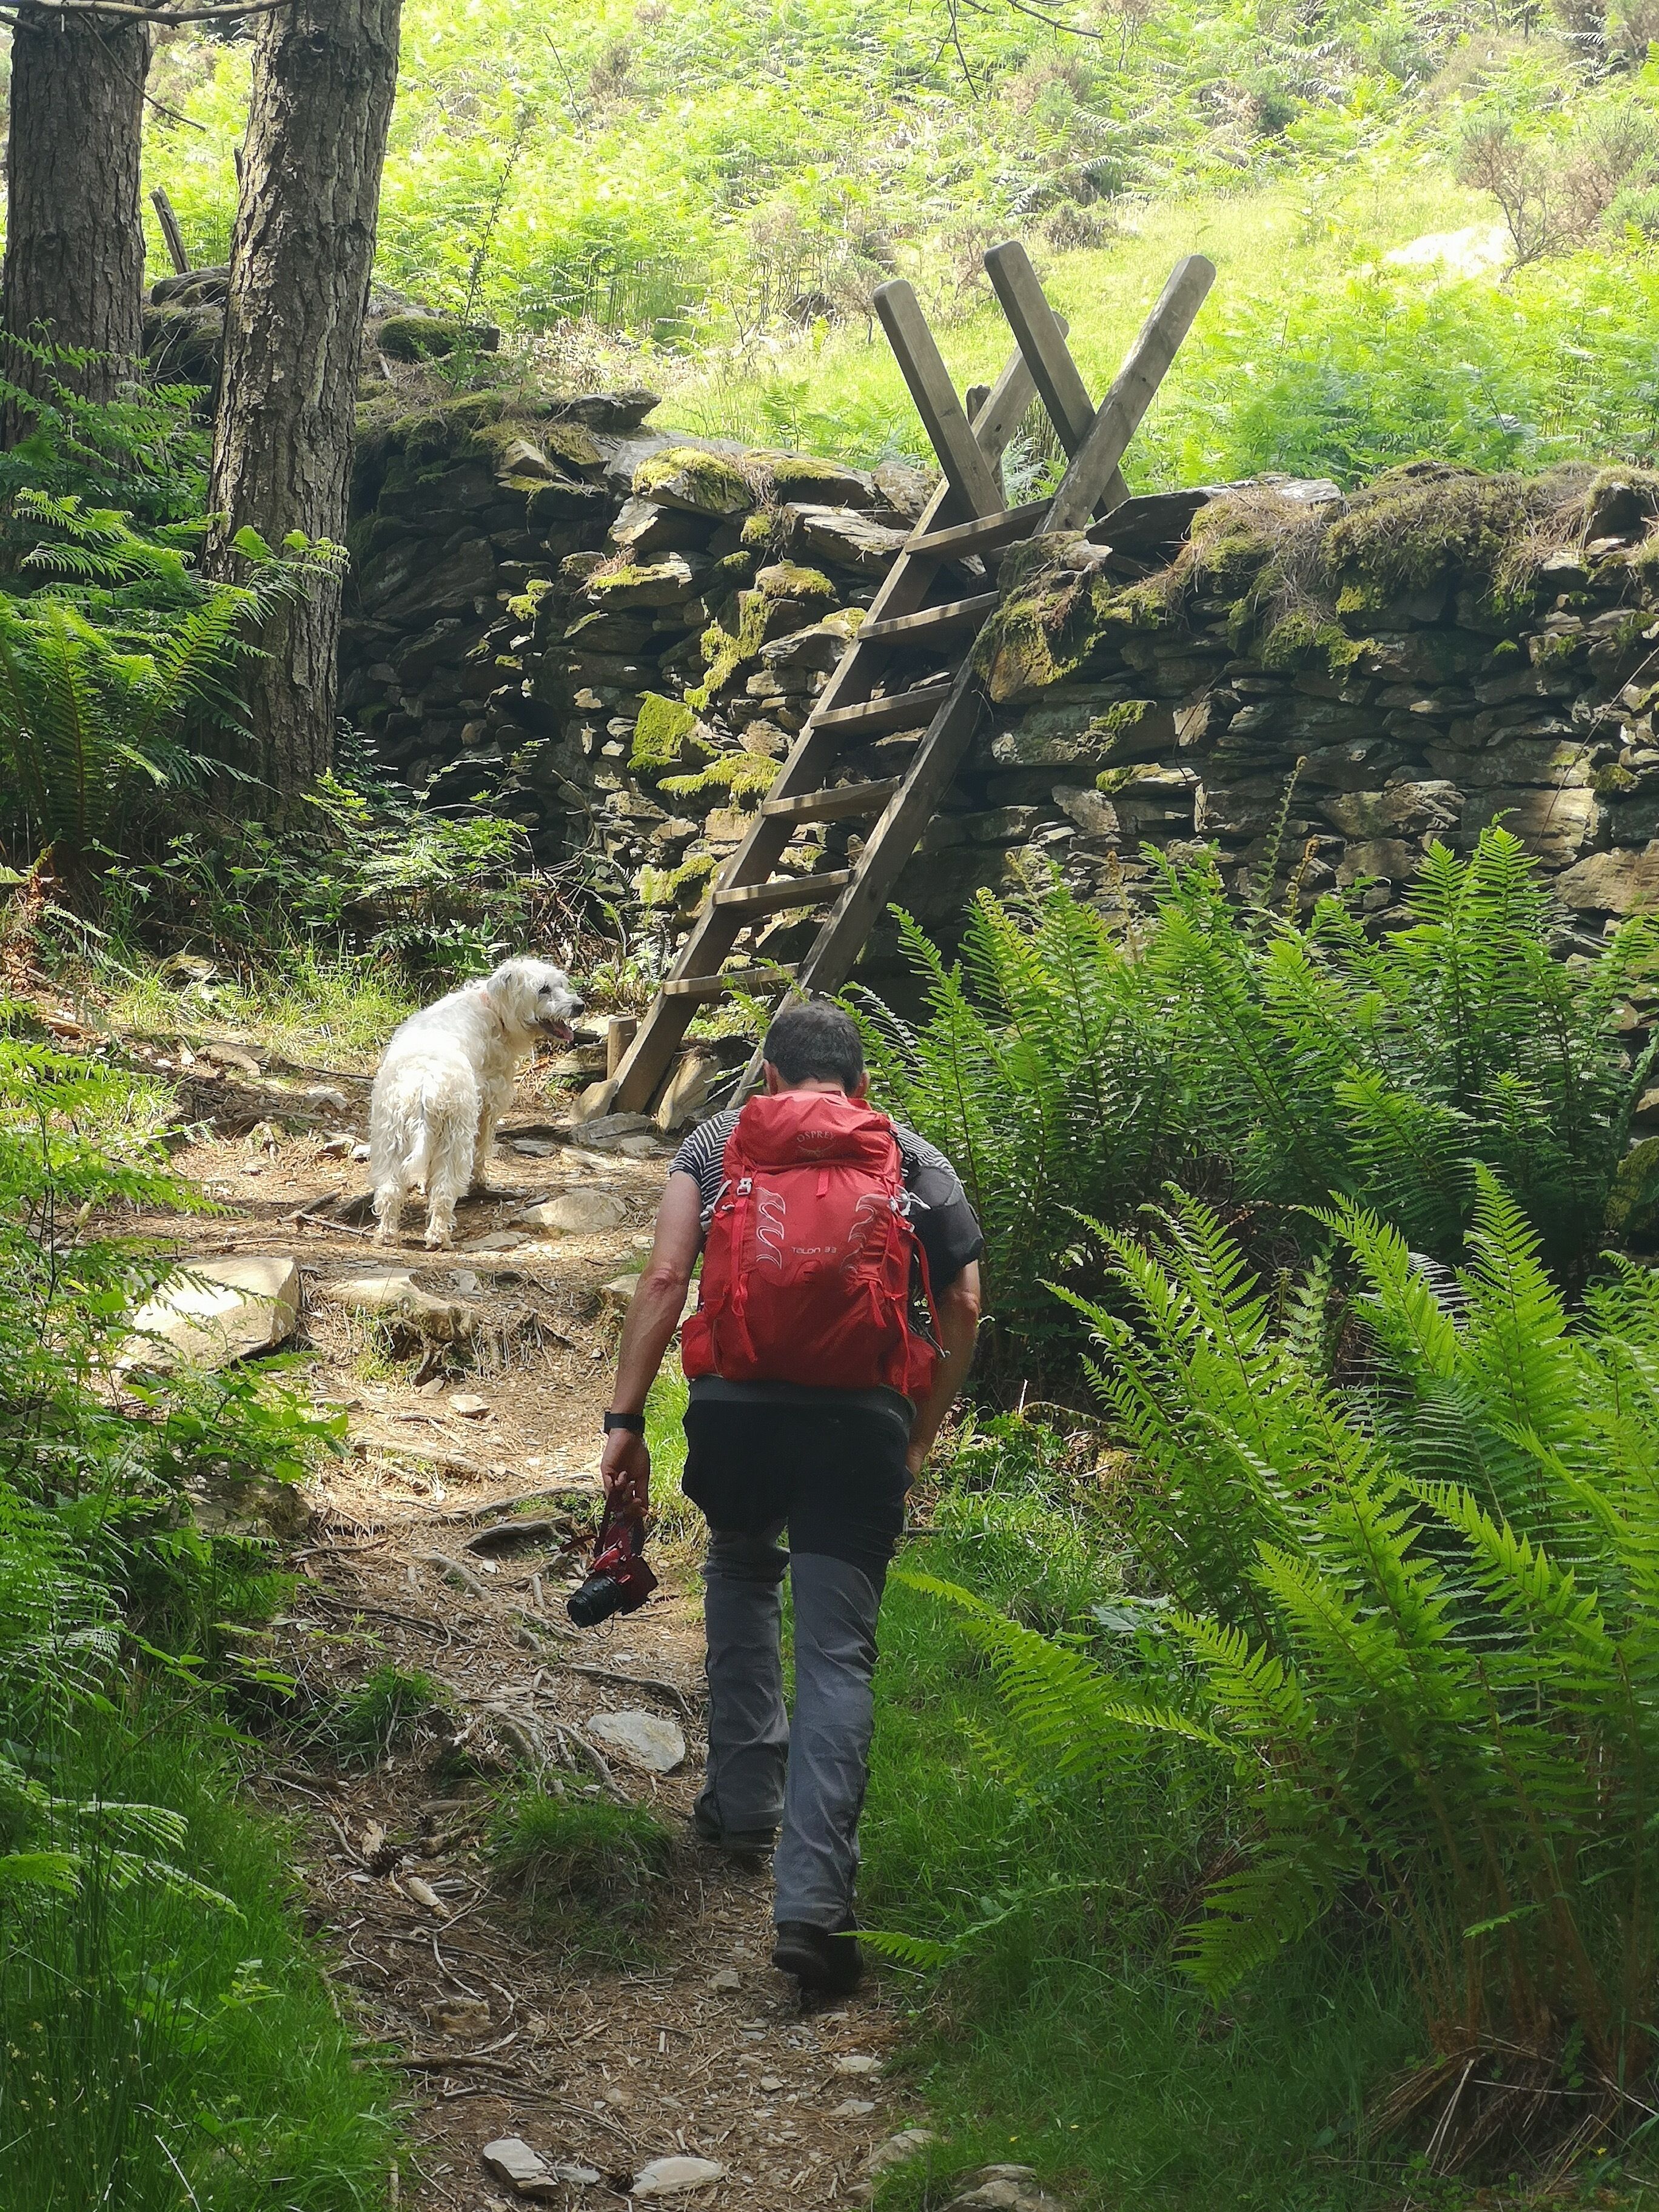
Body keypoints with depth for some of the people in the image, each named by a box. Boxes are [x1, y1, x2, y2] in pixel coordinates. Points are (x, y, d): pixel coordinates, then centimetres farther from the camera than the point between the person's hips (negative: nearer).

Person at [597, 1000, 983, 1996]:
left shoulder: (719, 1141, 15)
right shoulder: (918, 1159, 18)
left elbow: (665, 1279, 3)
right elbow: (963, 1311, 12)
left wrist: (626, 1419, 3)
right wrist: (921, 1440, 22)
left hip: (736, 1404, 1)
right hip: (862, 1417, -1)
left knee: (741, 1568, 31)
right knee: (838, 1654, -1)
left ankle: (745, 1800, 29)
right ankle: (814, 1895, -13)